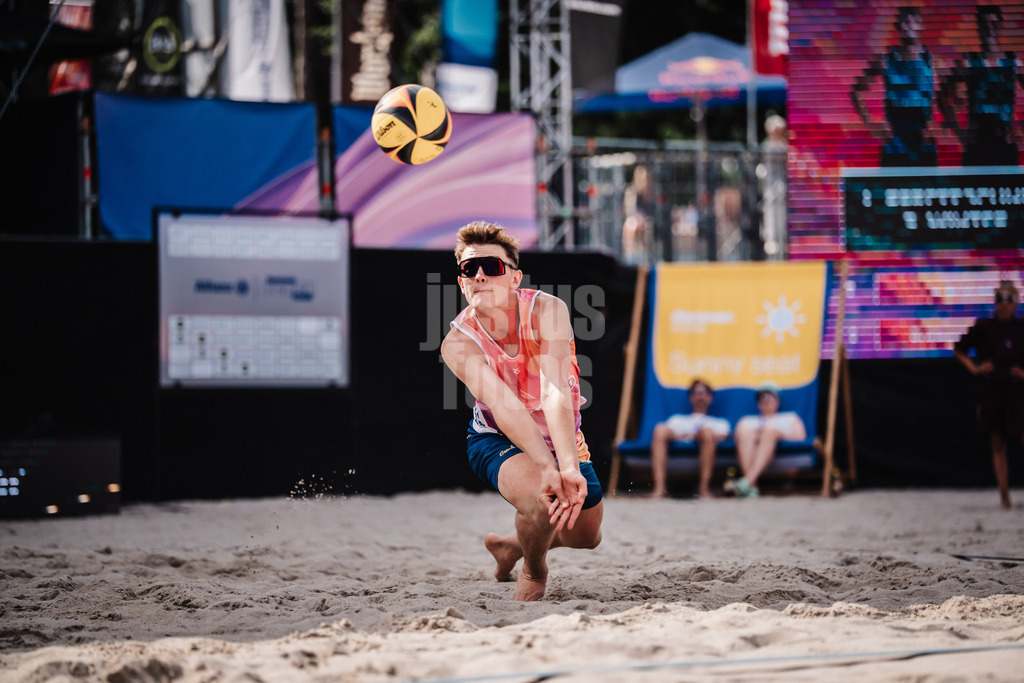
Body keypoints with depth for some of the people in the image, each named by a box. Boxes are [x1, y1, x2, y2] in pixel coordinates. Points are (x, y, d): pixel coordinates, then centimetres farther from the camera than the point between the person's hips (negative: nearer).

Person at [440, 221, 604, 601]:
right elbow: (503, 404, -45)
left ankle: (511, 546, 46)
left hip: (561, 438, 3)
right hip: (497, 439, -3)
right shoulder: (457, 344, -30)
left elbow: (556, 392, -42)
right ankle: (533, 573, 1)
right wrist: (547, 468, -59)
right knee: (541, 501, -33)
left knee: (586, 536, 14)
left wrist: (569, 466, -55)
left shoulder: (548, 311, -29)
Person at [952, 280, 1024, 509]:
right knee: (997, 444, 2)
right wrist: (974, 368, 3)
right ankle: (1004, 494, 5)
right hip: (990, 393, 0)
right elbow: (959, 349, 15)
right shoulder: (983, 327, 3)